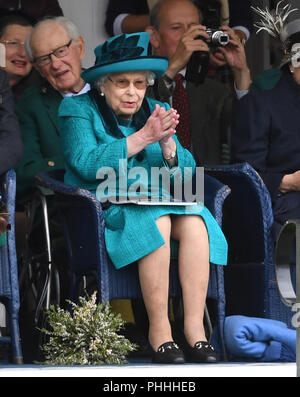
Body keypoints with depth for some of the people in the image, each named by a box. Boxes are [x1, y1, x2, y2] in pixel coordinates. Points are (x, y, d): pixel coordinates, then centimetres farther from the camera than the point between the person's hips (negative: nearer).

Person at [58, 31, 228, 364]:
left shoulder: (155, 111, 14)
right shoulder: (77, 109, 1)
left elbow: (185, 171, 6)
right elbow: (86, 164, -17)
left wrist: (167, 142, -16)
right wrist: (144, 137, -19)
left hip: (157, 201, 5)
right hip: (101, 209, -5)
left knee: (194, 221, -27)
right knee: (157, 222, -34)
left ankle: (195, 330, -30)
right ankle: (159, 335, -30)